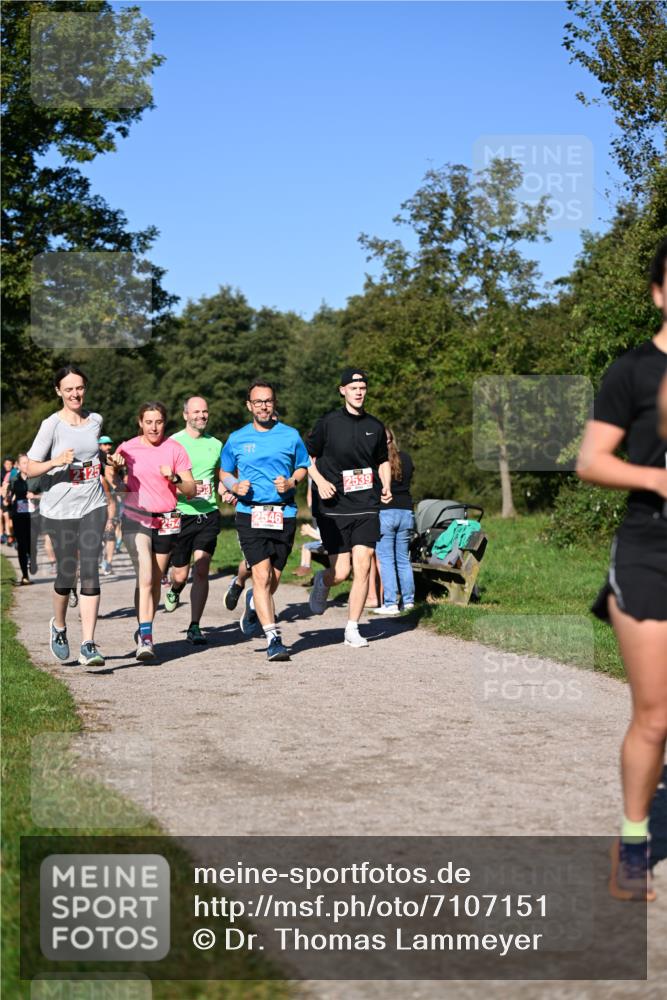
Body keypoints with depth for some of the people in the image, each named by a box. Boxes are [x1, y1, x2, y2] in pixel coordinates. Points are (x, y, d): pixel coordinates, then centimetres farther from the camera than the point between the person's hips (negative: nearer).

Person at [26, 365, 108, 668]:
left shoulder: (96, 421, 7)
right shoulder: (52, 425, -7)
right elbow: (31, 469, -8)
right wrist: (56, 462, -23)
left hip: (92, 506, 3)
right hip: (59, 509, -2)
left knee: (89, 570, -10)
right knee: (66, 574, 5)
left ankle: (88, 646, -12)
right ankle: (59, 626, 35)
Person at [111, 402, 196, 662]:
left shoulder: (174, 449, 1)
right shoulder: (128, 448, 2)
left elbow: (191, 489, 1)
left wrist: (174, 478, -18)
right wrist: (114, 465, -7)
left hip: (167, 521, 2)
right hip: (136, 517, -2)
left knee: (155, 580, 9)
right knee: (145, 577, -18)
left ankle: (144, 632, 25)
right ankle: (145, 637, -23)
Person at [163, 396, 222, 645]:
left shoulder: (215, 444, 11)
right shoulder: (173, 443, -3)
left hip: (208, 514, 2)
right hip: (181, 514, -2)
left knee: (201, 571, -8)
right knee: (181, 574, 5)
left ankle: (194, 627, -1)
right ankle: (174, 590, 43)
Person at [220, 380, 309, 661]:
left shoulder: (290, 436, 7)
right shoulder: (236, 439, 8)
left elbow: (303, 467, 16)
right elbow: (224, 472, 18)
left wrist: (291, 483, -5)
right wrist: (235, 487, -3)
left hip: (284, 514, 1)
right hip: (250, 514, -1)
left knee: (274, 579, 9)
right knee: (262, 575, -15)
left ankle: (254, 602, 44)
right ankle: (273, 638, -13)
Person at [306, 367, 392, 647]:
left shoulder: (375, 426, 10)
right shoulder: (328, 423, -1)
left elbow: (383, 460, 24)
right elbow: (306, 456, 7)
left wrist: (386, 487, 7)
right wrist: (320, 481, -9)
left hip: (367, 508, 3)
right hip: (334, 508, -3)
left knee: (363, 566, -8)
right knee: (340, 573, -5)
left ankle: (352, 630, 1)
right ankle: (322, 582, 33)